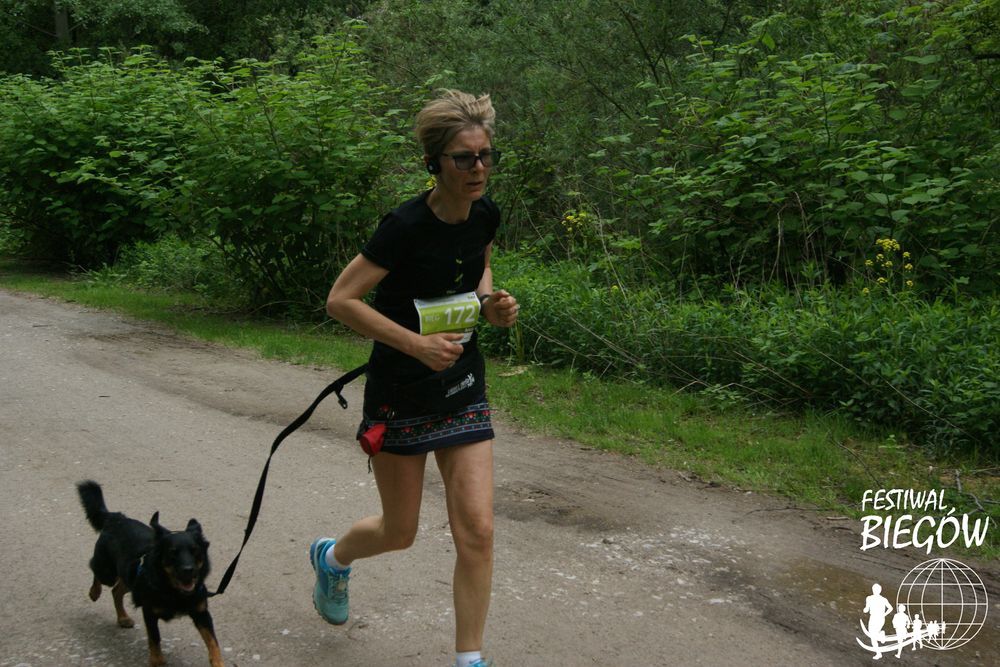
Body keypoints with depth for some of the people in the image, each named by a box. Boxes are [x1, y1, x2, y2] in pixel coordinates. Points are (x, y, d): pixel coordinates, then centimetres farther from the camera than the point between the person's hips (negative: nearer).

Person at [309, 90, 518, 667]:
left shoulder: (486, 215, -4)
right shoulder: (407, 226, -22)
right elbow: (341, 300, -19)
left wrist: (492, 304, -4)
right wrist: (417, 343, -25)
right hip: (400, 388, -4)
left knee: (477, 529, -3)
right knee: (400, 532, 11)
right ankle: (333, 556, 46)